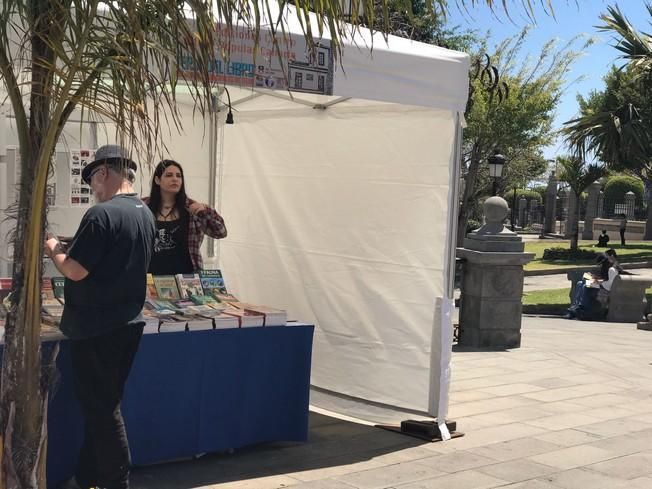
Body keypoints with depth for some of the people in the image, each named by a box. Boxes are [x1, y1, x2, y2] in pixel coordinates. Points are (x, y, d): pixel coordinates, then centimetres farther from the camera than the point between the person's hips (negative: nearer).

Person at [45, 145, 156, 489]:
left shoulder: (102, 214, -19)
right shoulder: (146, 214, 8)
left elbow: (75, 271, -20)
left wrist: (53, 250, -1)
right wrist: (71, 249, 18)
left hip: (96, 329, -8)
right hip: (127, 323, 8)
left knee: (101, 409, 3)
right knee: (103, 406, 16)